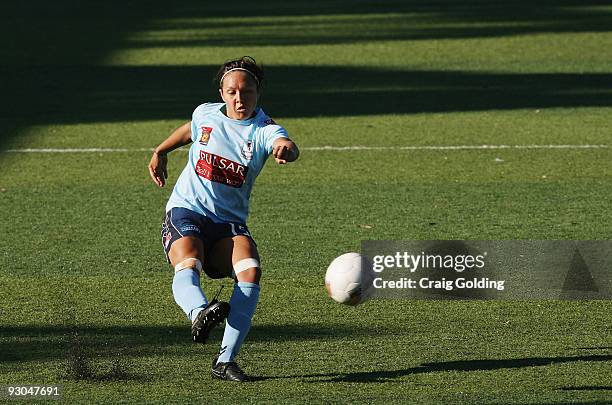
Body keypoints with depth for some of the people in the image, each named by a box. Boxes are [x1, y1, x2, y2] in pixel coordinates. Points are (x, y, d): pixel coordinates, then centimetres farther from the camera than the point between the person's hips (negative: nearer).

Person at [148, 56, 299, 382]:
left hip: (229, 222, -1)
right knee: (188, 266, -32)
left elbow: (287, 145, -32)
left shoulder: (264, 130, -7)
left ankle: (225, 360, -28)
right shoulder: (205, 114, 3)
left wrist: (285, 150, -56)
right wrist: (160, 152, 41)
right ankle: (200, 313, -62)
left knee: (250, 270, -29)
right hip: (186, 211, 1)